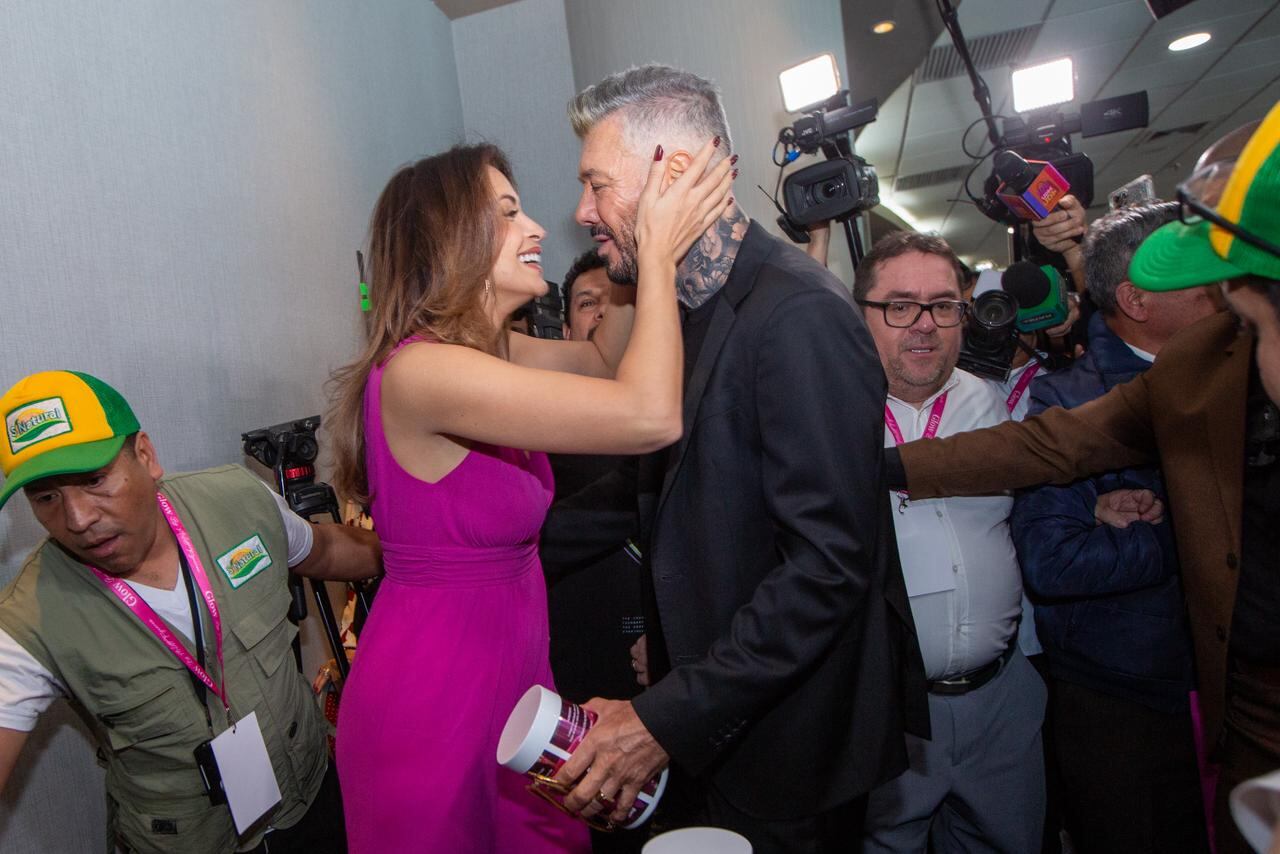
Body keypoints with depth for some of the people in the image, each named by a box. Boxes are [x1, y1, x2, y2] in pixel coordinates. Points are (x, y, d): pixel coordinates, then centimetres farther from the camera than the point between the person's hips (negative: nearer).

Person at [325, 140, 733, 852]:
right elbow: (650, 417, -32)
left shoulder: (485, 353, 2)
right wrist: (659, 253, -19)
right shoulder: (423, 369, -26)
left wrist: (652, 252, 0)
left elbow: (603, 360, 12)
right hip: (435, 700, -8)